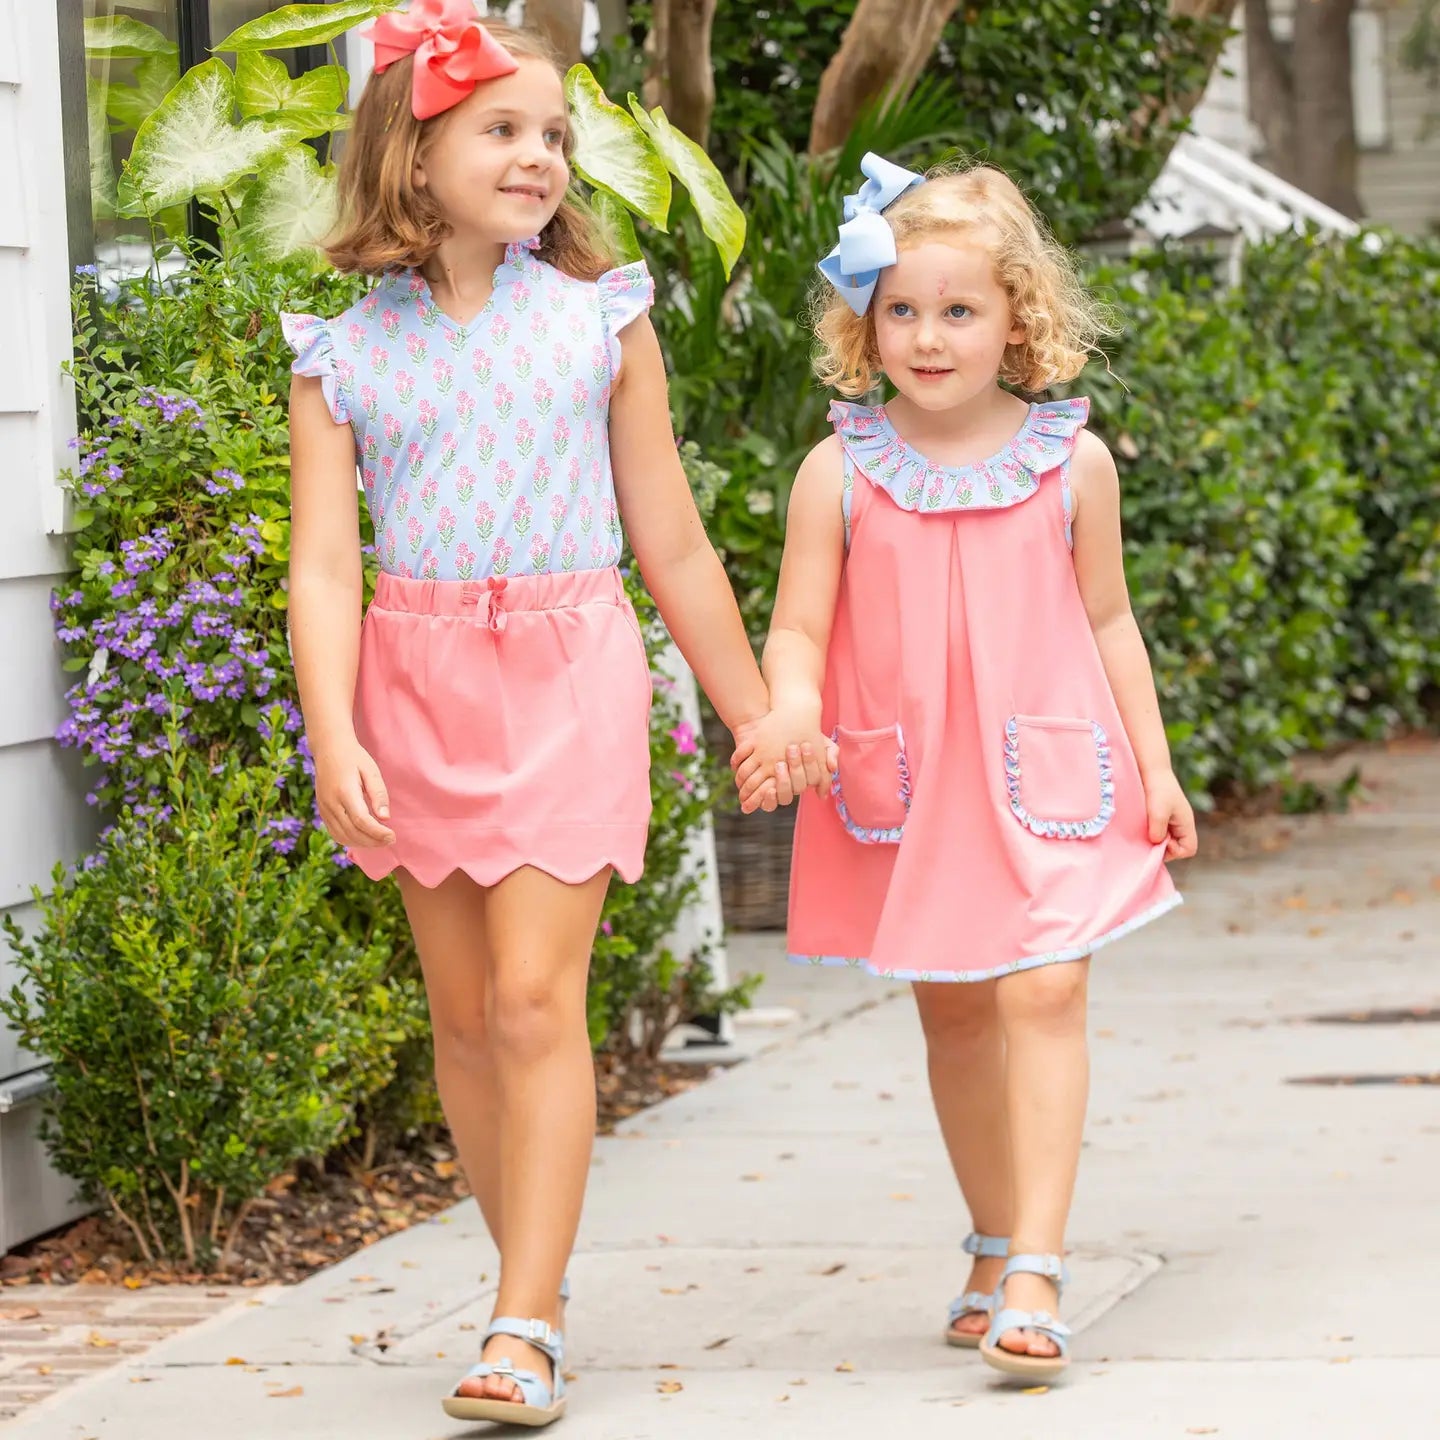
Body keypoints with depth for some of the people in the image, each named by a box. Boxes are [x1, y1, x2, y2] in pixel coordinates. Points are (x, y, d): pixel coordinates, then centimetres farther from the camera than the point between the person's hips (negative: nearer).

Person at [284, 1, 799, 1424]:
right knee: (462, 1010, 7)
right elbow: (324, 568, -2)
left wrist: (759, 718, 13)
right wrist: (335, 743, -15)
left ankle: (525, 1331, -11)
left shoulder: (601, 319, 4)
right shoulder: (345, 355, 3)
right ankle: (535, 1286, 21)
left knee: (535, 996, -11)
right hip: (414, 679, 2)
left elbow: (672, 546, 10)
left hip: (567, 676, -2)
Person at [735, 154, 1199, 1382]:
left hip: (1045, 775, -1)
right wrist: (790, 715, -23)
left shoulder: (1070, 463, -1)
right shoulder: (840, 473, -3)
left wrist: (1155, 768, 7)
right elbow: (799, 629, -2)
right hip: (905, 785, 1)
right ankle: (995, 1244, 31)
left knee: (1044, 992, -16)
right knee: (953, 1013, 13)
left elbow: (1108, 622, 9)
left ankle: (1033, 1275, -18)